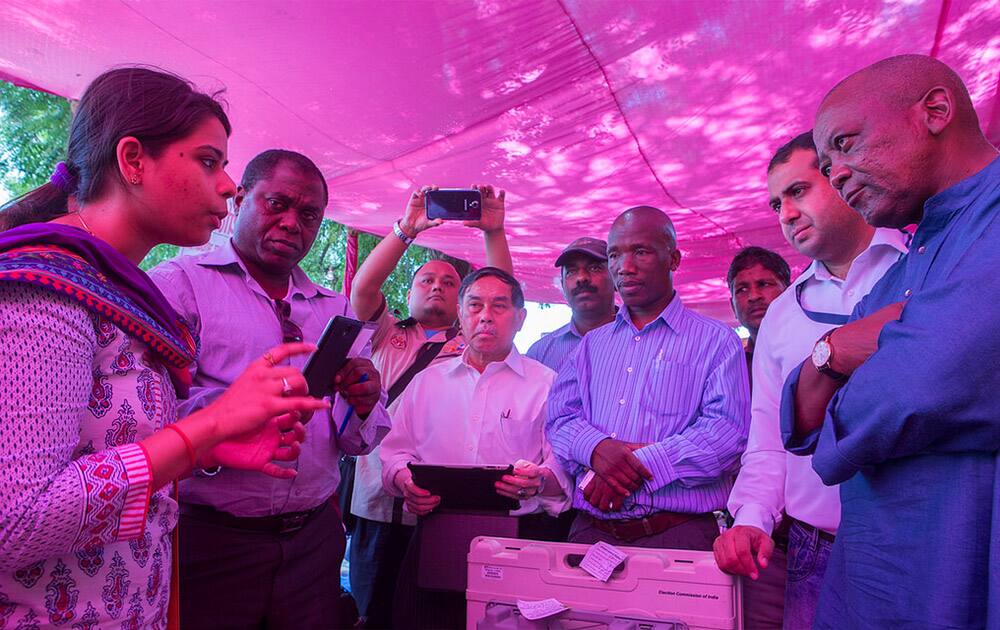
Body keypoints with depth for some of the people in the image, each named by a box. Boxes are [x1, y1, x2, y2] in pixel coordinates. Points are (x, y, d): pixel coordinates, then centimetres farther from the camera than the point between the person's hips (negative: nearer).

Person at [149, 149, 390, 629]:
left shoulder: (335, 310, 10)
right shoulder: (179, 283, -3)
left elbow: (363, 441, 9)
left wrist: (362, 406, -13)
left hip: (313, 537, 5)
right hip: (210, 538, -4)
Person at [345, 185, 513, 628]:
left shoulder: (472, 344, 11)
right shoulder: (387, 338, 12)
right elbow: (362, 290, -4)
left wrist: (493, 231, -12)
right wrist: (408, 229, -13)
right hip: (378, 503, 1)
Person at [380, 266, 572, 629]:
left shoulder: (547, 385, 4)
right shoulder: (427, 382, 15)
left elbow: (564, 470, -3)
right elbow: (395, 452, 15)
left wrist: (540, 481, -23)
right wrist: (405, 482, -6)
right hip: (434, 538, 3)